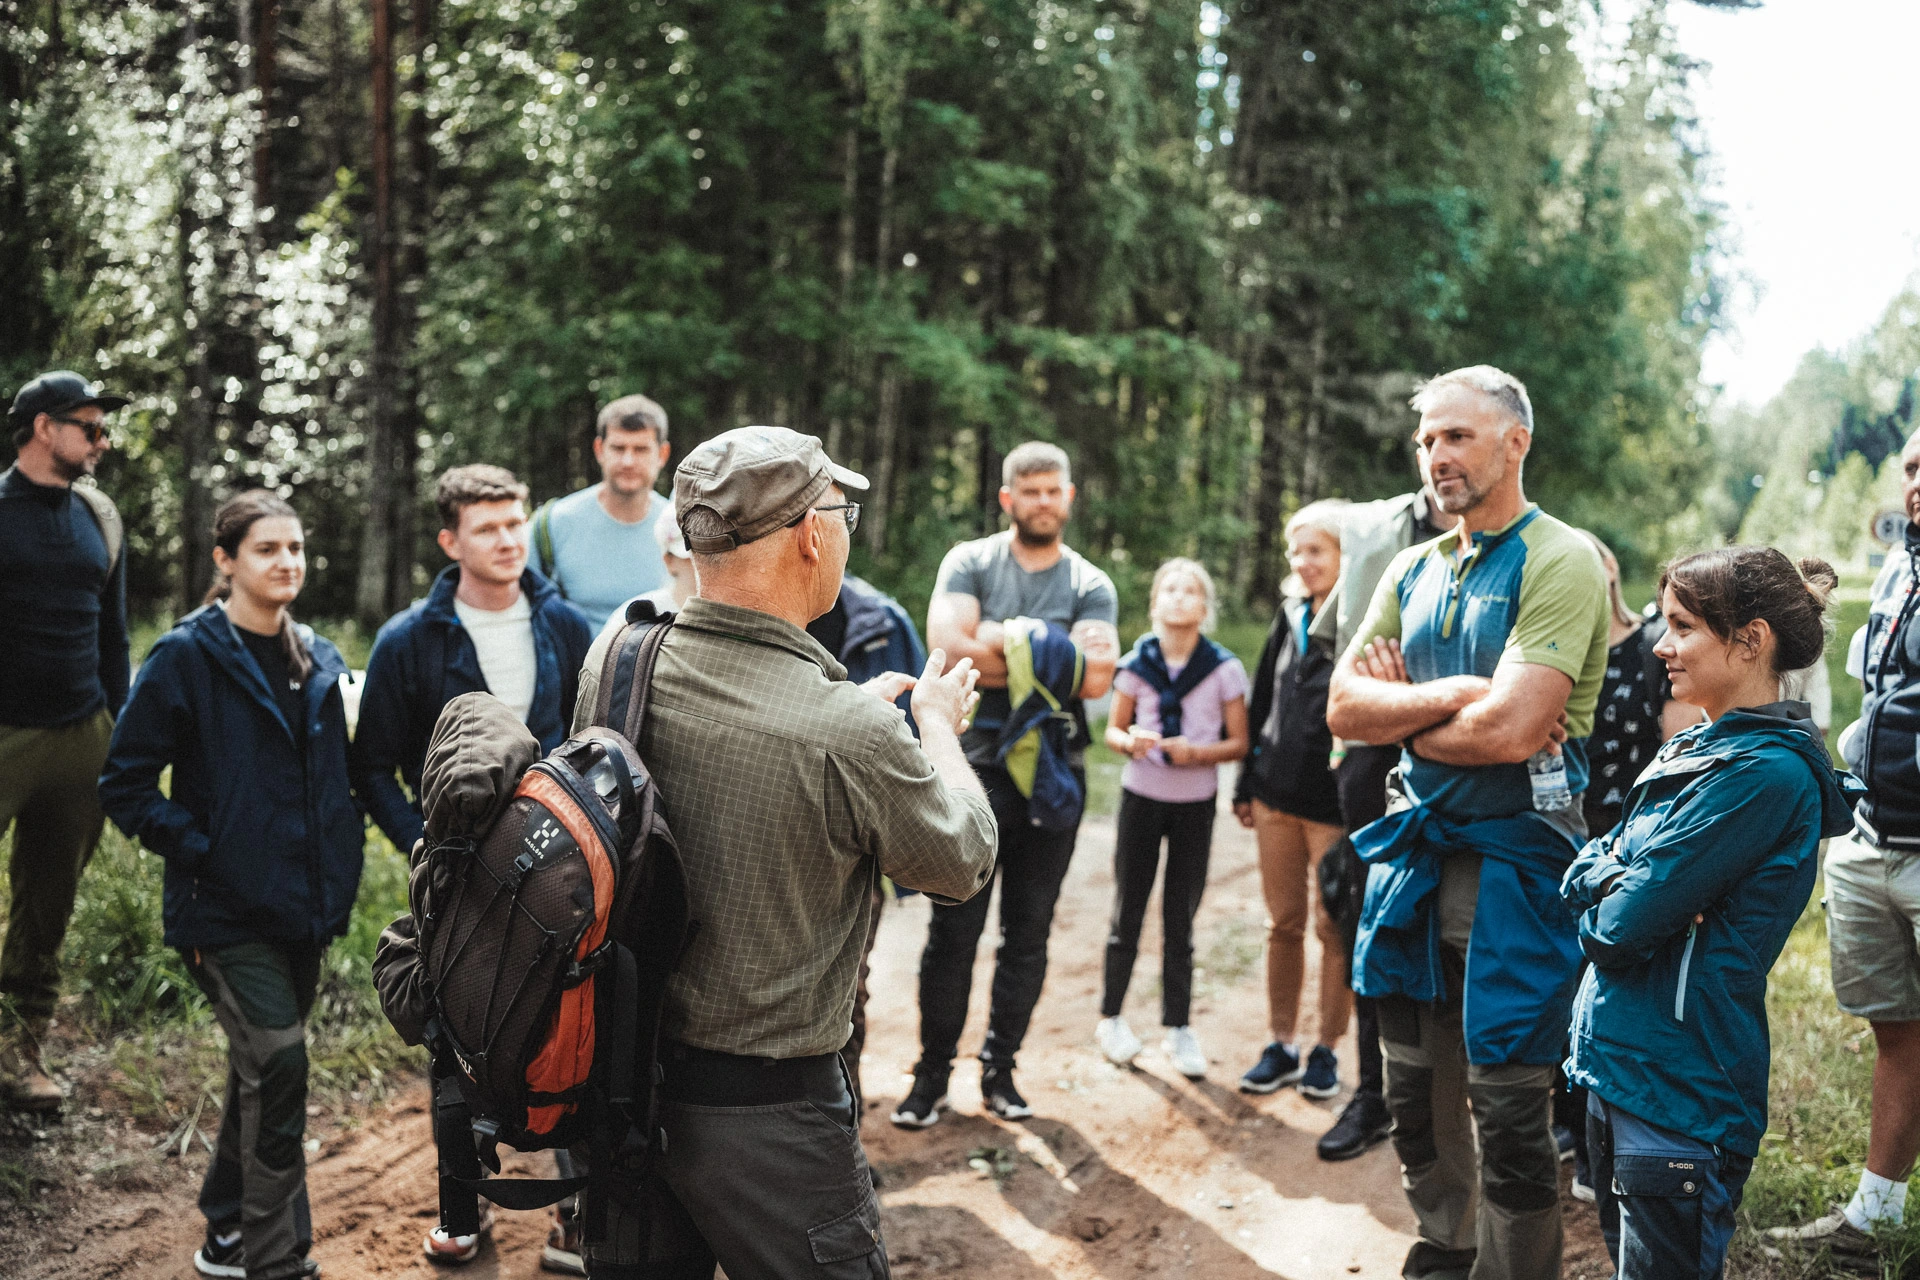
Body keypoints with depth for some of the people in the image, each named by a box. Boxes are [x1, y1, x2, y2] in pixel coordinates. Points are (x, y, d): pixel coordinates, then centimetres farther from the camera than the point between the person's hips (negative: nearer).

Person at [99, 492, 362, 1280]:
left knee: (261, 1071, 15)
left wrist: (340, 867, 11)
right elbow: (125, 785, -8)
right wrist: (201, 849, -15)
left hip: (303, 909, 7)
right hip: (228, 910, -6)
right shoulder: (186, 657, -9)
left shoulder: (318, 662, 10)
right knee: (276, 1060, -16)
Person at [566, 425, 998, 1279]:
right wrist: (938, 724, 11)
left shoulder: (613, 663, -8)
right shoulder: (850, 734, -25)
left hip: (618, 1076, 6)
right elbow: (964, 862, -6)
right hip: (769, 1116, -6)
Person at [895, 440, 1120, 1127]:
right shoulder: (970, 563, 4)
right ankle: (933, 1071, 12)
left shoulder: (1091, 586, 7)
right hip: (977, 767, -2)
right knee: (953, 930, 1)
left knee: (1028, 934, 8)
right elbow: (949, 647, -13)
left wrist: (1006, 642, -15)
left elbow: (1095, 677, -8)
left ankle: (999, 1068, 20)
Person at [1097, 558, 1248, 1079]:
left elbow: (1239, 742, -3)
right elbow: (1113, 729, 5)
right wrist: (1130, 741, -18)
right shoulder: (1137, 663, -2)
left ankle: (1179, 1028, 16)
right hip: (1141, 798, 1)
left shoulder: (1223, 669, -5)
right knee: (1128, 911, 7)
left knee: (1180, 918, 5)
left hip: (1195, 804, 0)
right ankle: (1111, 1018, 21)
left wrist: (1197, 753, -20)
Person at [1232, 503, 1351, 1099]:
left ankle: (1326, 1049, 17)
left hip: (1334, 803, -5)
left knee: (1333, 926, 4)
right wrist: (1247, 784, 15)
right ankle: (1280, 1046, 20)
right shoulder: (1290, 617, 9)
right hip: (1277, 795, 6)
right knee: (1284, 923, 11)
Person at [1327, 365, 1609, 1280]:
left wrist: (1403, 713, -6)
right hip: (1414, 852, 7)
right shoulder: (1413, 571, 10)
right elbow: (1344, 706, 2)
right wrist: (1453, 697, -13)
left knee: (1508, 1106, 2)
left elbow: (1511, 730, -23)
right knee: (1418, 1091, 16)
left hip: (1514, 860, -7)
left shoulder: (1559, 560, -13)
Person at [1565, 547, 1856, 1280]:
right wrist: (1611, 882, -10)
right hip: (1617, 1069, 9)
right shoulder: (1697, 749, 11)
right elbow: (1591, 871, 10)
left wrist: (1603, 904, -3)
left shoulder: (1768, 773, -19)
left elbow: (1621, 929, -22)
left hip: (1679, 1094, -9)